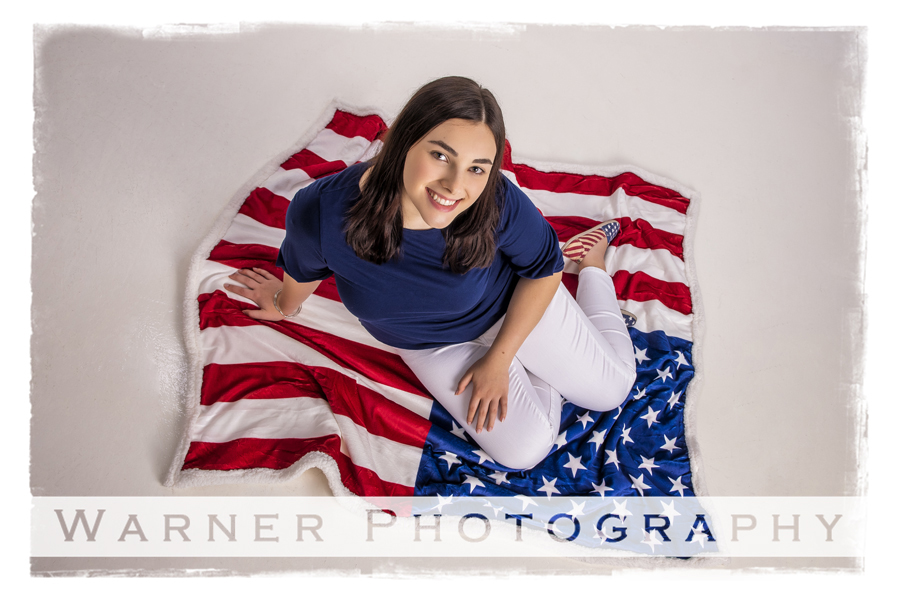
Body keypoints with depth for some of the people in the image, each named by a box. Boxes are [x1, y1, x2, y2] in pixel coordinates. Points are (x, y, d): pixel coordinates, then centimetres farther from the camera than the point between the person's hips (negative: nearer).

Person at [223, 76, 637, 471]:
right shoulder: (321, 212, -36)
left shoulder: (499, 205, -37)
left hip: (511, 306, -1)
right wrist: (285, 306, 12)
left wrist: (498, 358, -13)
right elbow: (304, 270, -9)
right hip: (431, 345, 1)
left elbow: (543, 269, -15)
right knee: (524, 452, -2)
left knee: (613, 389, 10)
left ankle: (590, 256, 32)